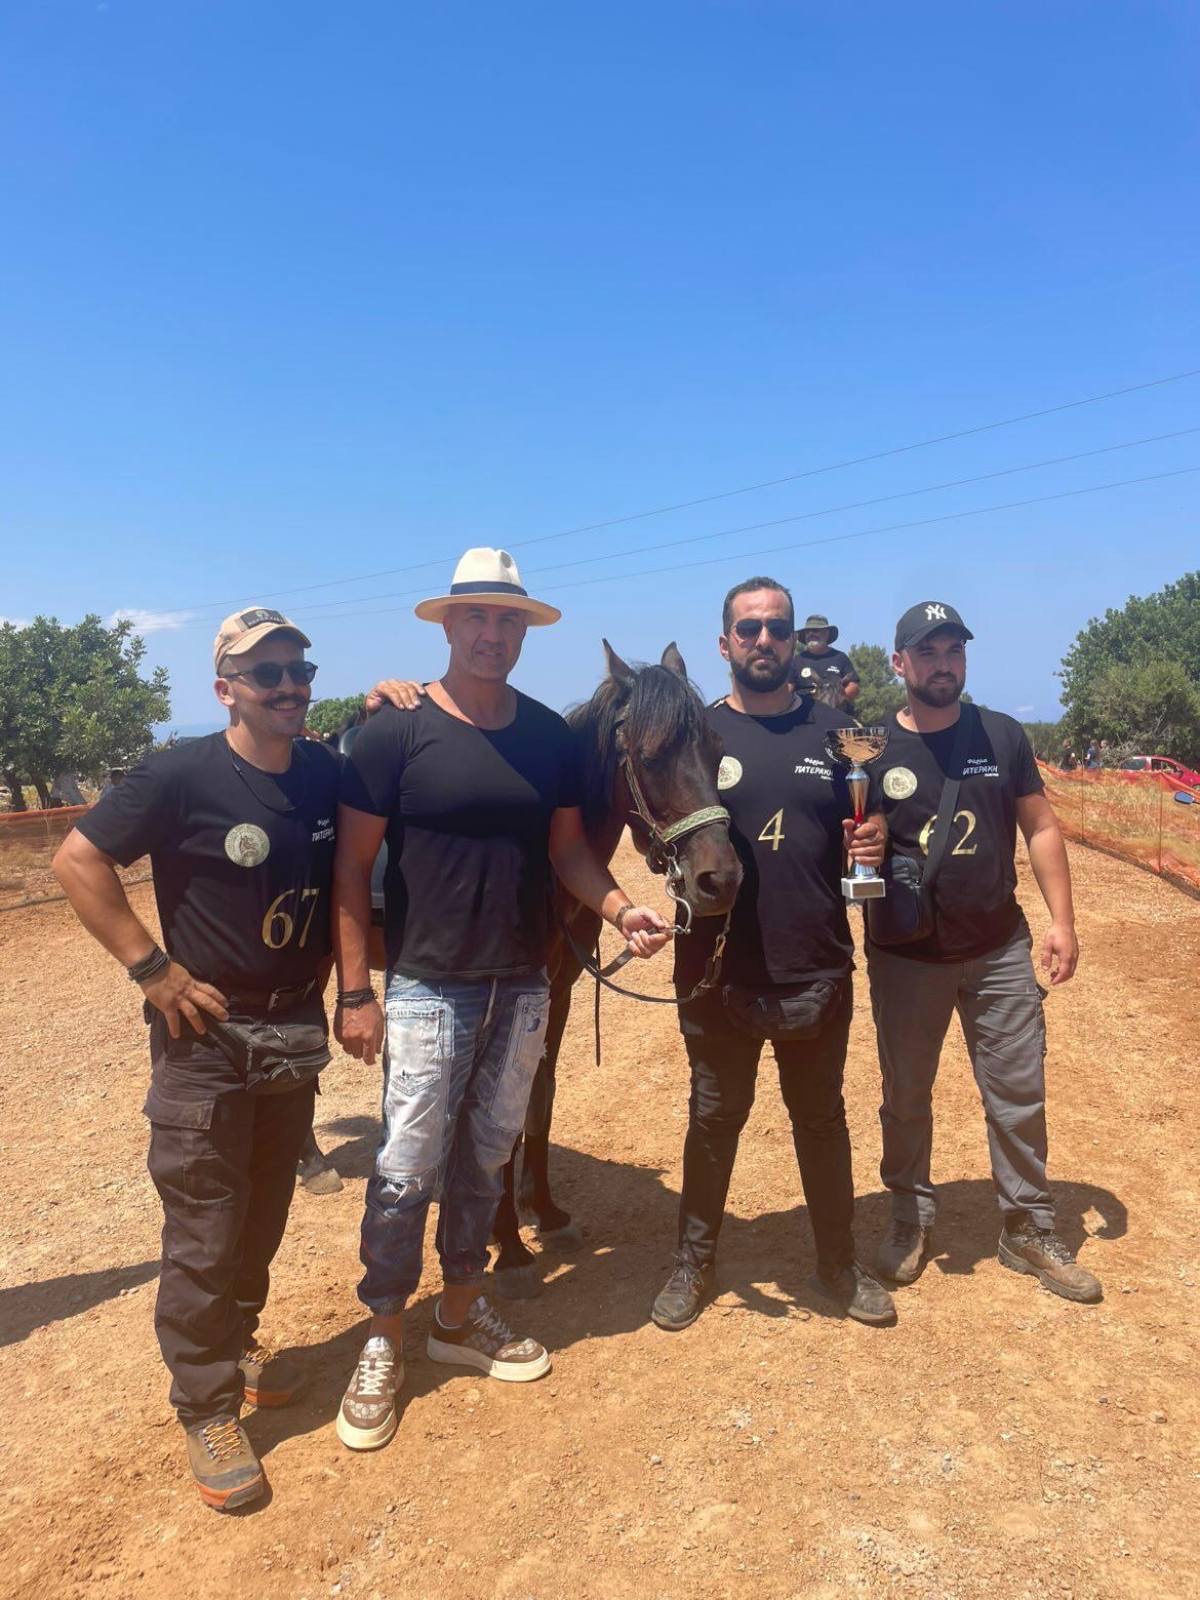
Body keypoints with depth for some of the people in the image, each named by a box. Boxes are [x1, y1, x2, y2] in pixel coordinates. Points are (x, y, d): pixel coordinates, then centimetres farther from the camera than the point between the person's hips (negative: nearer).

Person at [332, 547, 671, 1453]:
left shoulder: (551, 736, 2)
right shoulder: (396, 734, -9)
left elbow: (567, 847, 8)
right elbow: (351, 867, -8)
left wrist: (622, 910, -10)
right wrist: (354, 993, -11)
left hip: (523, 987, 4)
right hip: (429, 989, -4)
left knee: (486, 1159, 17)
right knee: (407, 1169, 2)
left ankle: (462, 1314, 36)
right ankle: (384, 1345, 23)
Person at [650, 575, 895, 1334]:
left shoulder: (835, 729, 3)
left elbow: (868, 830, 10)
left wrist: (877, 842, -13)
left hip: (818, 970, 1)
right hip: (717, 971, -1)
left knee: (822, 1119, 17)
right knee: (714, 1118, 14)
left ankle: (840, 1264, 36)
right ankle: (695, 1263, 33)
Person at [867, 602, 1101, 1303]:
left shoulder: (1003, 736, 1)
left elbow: (1041, 828, 5)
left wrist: (1063, 921, -1)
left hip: (1001, 951, 1)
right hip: (906, 956, -1)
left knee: (1020, 1098, 9)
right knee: (906, 1097, 13)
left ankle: (1030, 1229, 27)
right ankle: (913, 1220, 32)